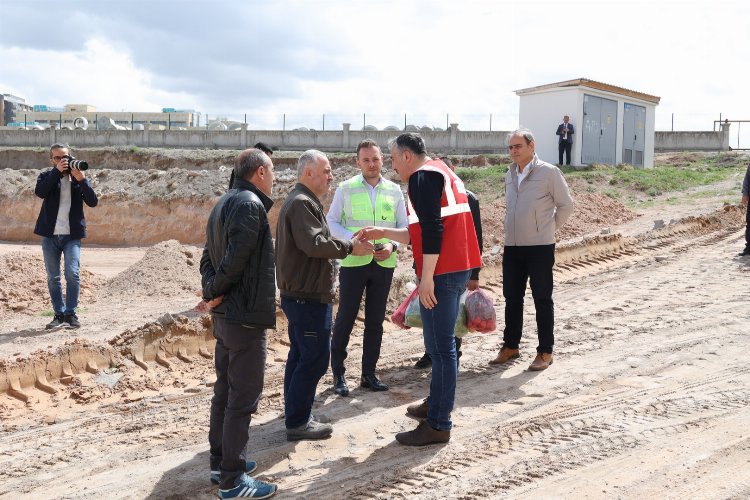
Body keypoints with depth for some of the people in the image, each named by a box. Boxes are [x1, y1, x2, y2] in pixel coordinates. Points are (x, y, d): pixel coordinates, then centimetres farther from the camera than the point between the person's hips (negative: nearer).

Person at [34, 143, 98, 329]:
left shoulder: (78, 178, 7)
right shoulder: (47, 176, 6)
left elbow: (93, 202, -5)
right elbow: (40, 192, -16)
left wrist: (82, 180, -16)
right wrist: (57, 171, -19)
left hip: (72, 235, -1)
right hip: (50, 235, 1)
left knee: (72, 274, -14)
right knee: (53, 277, 5)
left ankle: (71, 314, -4)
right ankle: (59, 315, 14)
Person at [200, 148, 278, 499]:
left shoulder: (224, 203, 14)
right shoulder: (250, 205, -17)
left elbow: (208, 257, 13)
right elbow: (236, 258, -24)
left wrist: (211, 291, -1)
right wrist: (215, 292, -9)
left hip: (225, 316, 10)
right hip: (246, 317, -10)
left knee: (225, 391, 17)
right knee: (243, 398, -3)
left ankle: (221, 462, 28)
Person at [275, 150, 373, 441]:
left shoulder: (303, 202, 19)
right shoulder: (302, 203, -17)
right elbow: (315, 244, -27)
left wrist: (346, 244, 7)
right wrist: (350, 247, -17)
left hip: (301, 294, 11)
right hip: (308, 297, -11)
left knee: (300, 356, 16)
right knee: (314, 358, -5)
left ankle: (296, 416, 26)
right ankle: (298, 423, 2)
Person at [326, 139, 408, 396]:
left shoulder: (394, 190, 6)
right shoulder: (345, 188, -1)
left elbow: (404, 226, 9)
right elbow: (331, 222, 0)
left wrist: (392, 246, -11)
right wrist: (351, 239, -17)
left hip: (384, 263, 3)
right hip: (353, 262, -3)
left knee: (375, 320, 10)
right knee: (345, 318, 1)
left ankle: (369, 373, 22)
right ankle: (338, 373, 14)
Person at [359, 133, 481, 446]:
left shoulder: (422, 177, -9)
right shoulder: (442, 173, 22)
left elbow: (433, 231, -21)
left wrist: (426, 277, -20)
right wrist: (383, 232, 26)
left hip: (442, 272, -10)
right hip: (457, 268, 10)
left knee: (439, 347, -5)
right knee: (442, 343, 20)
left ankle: (438, 425, 2)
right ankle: (436, 404, 34)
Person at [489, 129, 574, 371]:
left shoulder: (548, 172, -7)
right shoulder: (510, 175, 11)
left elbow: (565, 205, -2)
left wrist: (548, 229, 2)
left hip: (539, 247, -6)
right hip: (512, 246, 6)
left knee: (542, 299, 2)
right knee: (512, 297, 12)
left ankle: (545, 352, 9)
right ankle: (510, 346, 23)